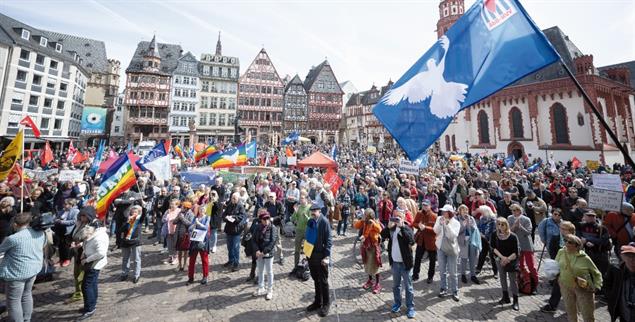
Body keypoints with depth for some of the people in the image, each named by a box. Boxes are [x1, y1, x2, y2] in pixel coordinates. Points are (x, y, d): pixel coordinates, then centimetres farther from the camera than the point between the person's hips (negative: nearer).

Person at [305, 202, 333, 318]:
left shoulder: (324, 222, -16)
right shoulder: (310, 222, 4)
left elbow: (329, 240, -16)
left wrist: (326, 256, -19)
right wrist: (306, 251, 10)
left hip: (321, 256, -6)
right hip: (311, 254, 6)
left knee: (323, 281, 9)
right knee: (315, 280, 20)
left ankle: (326, 304, 26)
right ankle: (318, 302, 36)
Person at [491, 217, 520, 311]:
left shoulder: (513, 237, -21)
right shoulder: (495, 235, -13)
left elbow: (516, 253, -17)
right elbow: (494, 248, -5)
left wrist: (508, 259, -23)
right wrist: (502, 257, -17)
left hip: (511, 261, -4)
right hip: (500, 260, 4)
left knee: (513, 280, 1)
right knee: (502, 279, 14)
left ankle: (515, 301, 15)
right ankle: (505, 297, 30)